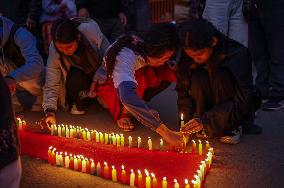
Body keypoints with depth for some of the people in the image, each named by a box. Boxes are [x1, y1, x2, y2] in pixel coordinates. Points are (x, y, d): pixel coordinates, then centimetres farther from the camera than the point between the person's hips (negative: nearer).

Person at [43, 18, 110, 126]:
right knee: (75, 77, -34)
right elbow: (51, 84, -25)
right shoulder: (54, 50, -27)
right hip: (77, 74, -1)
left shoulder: (91, 30, -33)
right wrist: (50, 111, -38)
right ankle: (79, 105, -6)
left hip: (100, 72, 1)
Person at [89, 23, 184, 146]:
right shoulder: (125, 55, -43)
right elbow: (128, 96, -56)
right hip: (107, 84, -6)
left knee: (169, 73, -18)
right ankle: (122, 113, -13)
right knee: (140, 79, -37)